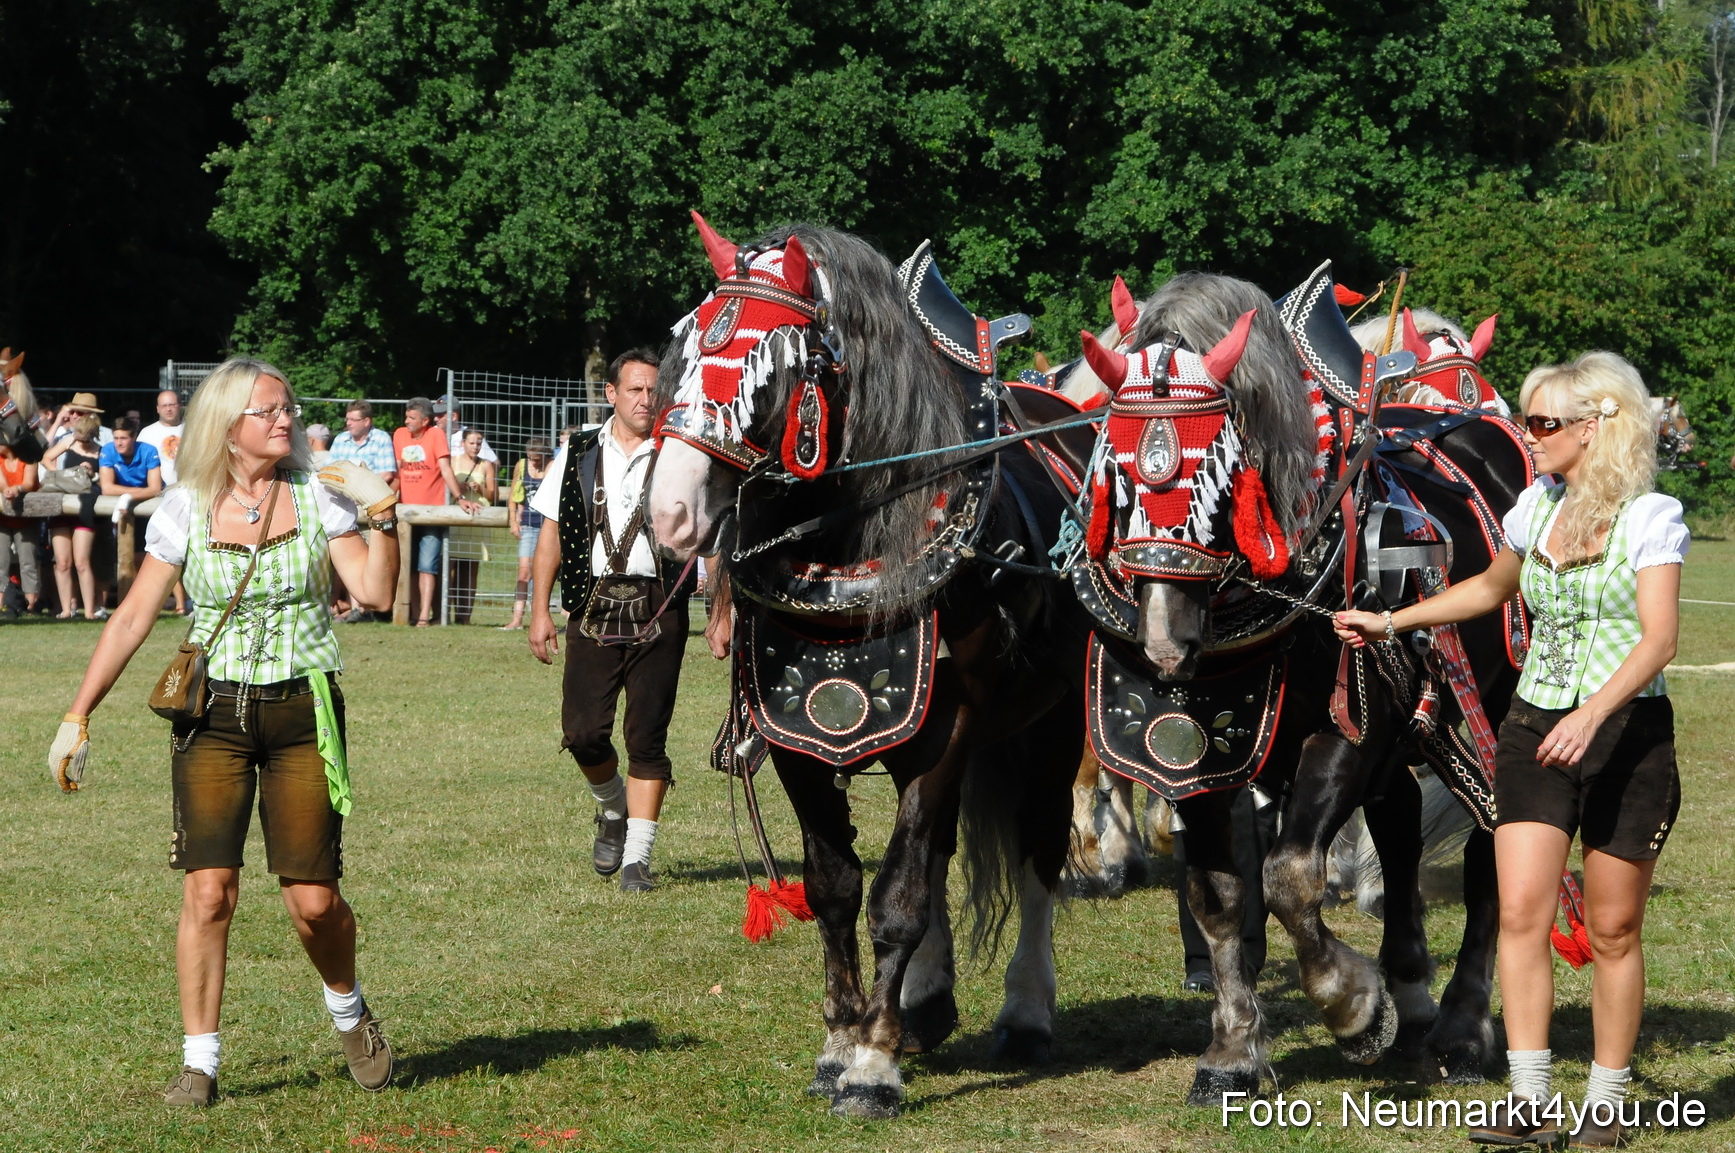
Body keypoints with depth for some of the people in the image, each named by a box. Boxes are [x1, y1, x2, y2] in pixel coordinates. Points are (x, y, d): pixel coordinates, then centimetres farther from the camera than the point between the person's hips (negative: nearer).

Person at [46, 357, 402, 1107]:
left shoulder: (317, 496, 1)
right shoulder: (185, 510, 0)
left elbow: (376, 593, -5)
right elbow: (133, 618, 2)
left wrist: (382, 517, -17)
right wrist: (78, 716, -1)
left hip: (303, 713, 0)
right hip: (214, 712, 0)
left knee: (313, 900, -2)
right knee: (209, 892, -10)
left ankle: (348, 1010, 28)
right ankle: (199, 1062, 1)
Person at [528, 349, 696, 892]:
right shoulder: (578, 456, 11)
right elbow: (552, 533, 12)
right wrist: (539, 610, 6)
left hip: (658, 612, -2)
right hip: (593, 608, 2)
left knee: (647, 738, -3)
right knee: (583, 733, -3)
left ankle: (636, 857, 3)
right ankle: (613, 809, 27)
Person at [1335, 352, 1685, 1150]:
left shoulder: (1650, 517, -8)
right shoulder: (1536, 506, 9)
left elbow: (1658, 640, -17)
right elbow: (1493, 587, 29)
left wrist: (1591, 716, -31)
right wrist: (1393, 622, 23)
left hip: (1625, 732, -5)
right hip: (1534, 726, 5)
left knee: (1612, 929, 2)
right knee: (1520, 913, -9)